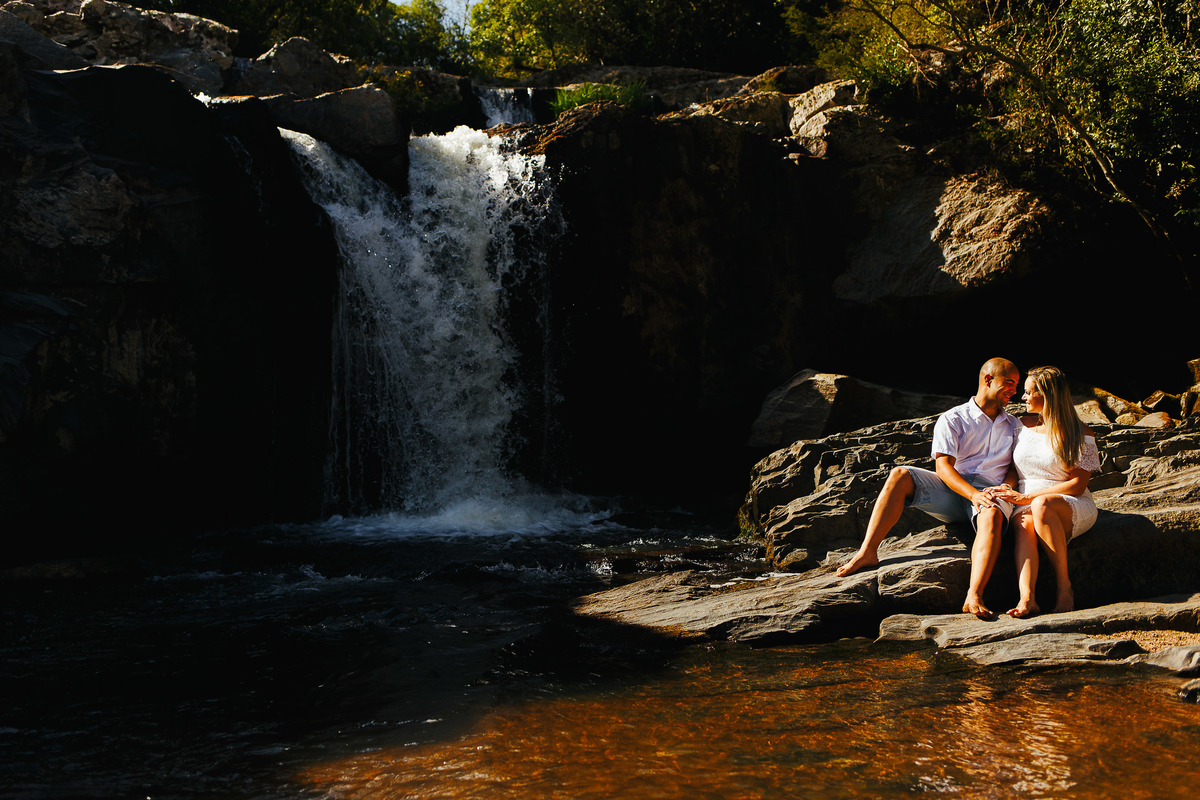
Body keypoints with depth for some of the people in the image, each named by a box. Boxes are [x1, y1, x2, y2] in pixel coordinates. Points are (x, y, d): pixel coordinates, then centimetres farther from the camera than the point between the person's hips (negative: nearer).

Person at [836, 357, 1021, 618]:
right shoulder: (952, 420, 9)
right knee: (900, 476, -25)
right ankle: (867, 552, -30)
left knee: (992, 515, -38)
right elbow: (943, 467, -5)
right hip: (953, 490, 0)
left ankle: (974, 597, -54)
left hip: (990, 491, 0)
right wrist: (974, 494, -21)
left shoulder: (1014, 426, 22)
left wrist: (1006, 489, -10)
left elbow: (1015, 466, 15)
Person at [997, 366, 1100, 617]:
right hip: (1025, 504, 3)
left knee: (1042, 506, -39)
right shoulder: (1022, 425, 14)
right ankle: (1026, 599, -55)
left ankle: (1064, 587, -30)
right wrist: (1010, 491, -1)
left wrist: (1029, 498, -15)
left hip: (1072, 507, -3)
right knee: (1024, 526, -34)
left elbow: (1077, 485, -8)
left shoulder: (1080, 435, -2)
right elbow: (1013, 467, 22)